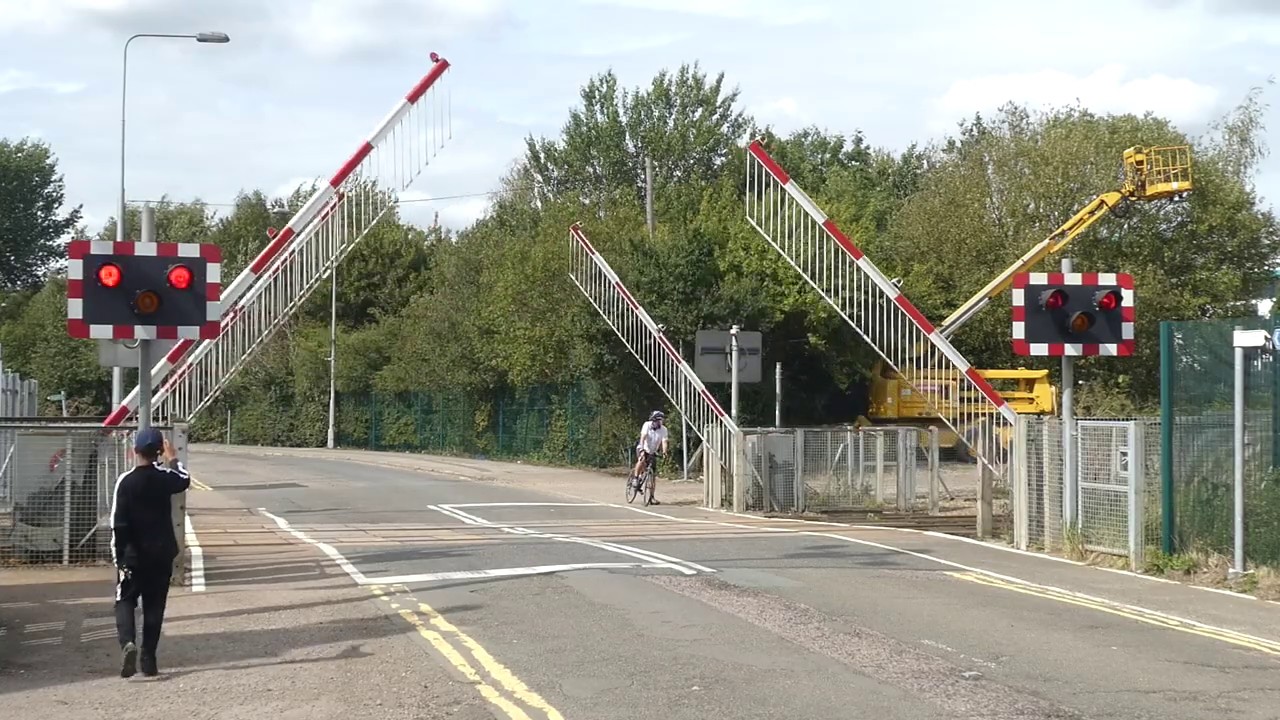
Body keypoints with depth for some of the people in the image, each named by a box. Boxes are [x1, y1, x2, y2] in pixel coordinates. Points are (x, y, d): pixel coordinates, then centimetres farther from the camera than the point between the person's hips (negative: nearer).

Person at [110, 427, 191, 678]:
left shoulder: (125, 481, -12)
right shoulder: (164, 477, -5)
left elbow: (118, 524, -12)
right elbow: (184, 480, 20)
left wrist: (119, 559, -6)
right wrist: (172, 457, 33)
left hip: (132, 555, -2)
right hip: (162, 554, 2)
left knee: (125, 601, 7)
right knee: (154, 606, 11)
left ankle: (128, 642, -19)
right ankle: (149, 659, 10)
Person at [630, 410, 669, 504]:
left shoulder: (663, 430, -12)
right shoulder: (647, 425, -18)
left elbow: (664, 442, -22)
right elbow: (643, 437, -29)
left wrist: (664, 453, -40)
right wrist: (642, 450, -43)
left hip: (653, 452, 3)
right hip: (643, 449, -3)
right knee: (642, 459, -38)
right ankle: (635, 478, -19)